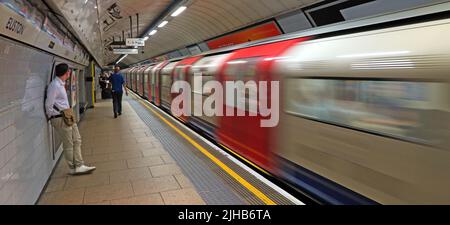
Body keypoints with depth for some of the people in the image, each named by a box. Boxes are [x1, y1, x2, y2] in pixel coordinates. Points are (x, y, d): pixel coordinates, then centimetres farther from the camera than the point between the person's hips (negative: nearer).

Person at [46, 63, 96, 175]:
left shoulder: (61, 84, 12)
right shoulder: (55, 86, -18)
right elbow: (49, 105, -18)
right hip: (60, 119, -10)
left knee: (77, 140, 10)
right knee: (69, 144, 1)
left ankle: (79, 166, 15)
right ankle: (73, 168, 13)